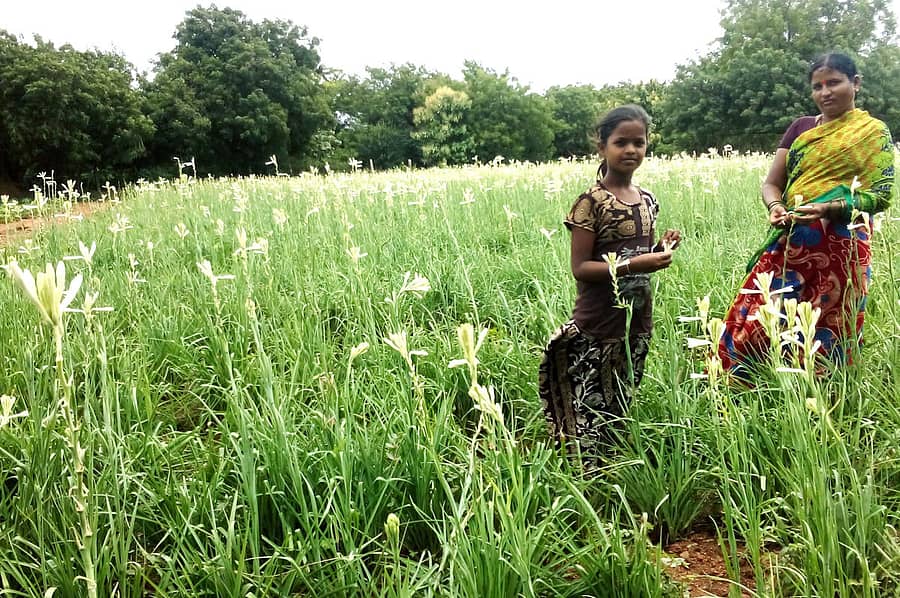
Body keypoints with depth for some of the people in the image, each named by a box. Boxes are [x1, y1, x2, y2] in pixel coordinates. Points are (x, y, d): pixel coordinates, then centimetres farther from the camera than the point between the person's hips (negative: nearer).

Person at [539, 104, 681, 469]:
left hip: (638, 322, 7)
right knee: (593, 412, -1)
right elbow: (580, 268, -15)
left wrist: (660, 250, -1)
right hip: (598, 328, -7)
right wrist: (631, 265, -24)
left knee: (623, 408, 16)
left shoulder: (647, 200, 9)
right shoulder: (591, 202, -12)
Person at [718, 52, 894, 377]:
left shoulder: (873, 132, 5)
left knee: (825, 335, -2)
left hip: (839, 248, -3)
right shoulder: (801, 127, 16)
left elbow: (880, 194, -5)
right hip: (789, 243, 4)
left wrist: (827, 209, -22)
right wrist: (775, 207, -12)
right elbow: (771, 183, 11)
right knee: (750, 325, -4)